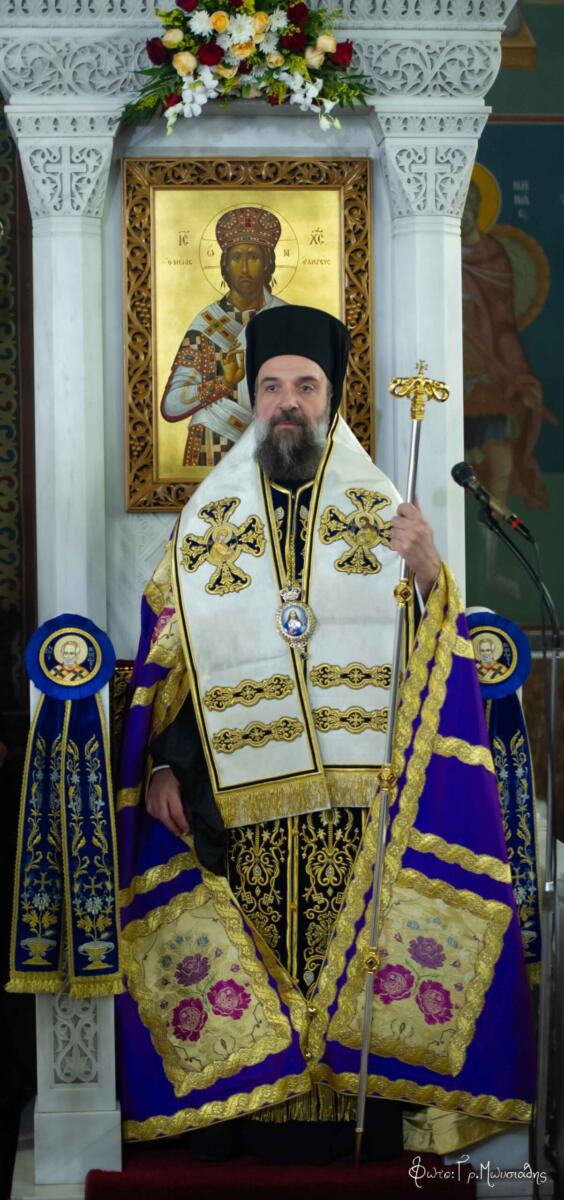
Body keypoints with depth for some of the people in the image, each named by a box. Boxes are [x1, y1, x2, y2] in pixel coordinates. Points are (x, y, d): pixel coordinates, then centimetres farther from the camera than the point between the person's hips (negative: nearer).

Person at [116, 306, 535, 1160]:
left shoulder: (380, 510, 9)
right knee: (257, 967, 0)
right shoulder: (204, 522, 12)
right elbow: (167, 651, 9)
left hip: (359, 797, 0)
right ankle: (266, 1128, 11)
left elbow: (429, 648, 5)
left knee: (356, 961, -2)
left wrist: (428, 572, -14)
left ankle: (356, 1117, 11)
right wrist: (162, 765, 1)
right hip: (243, 798, 1)